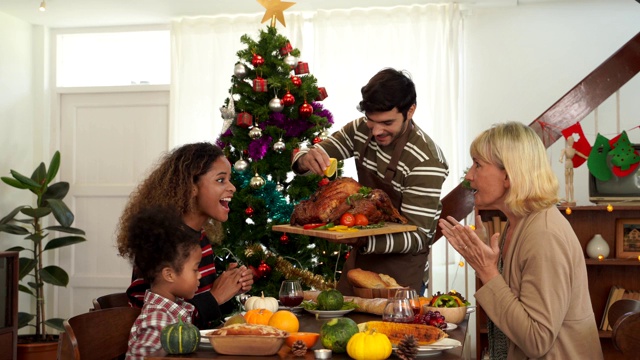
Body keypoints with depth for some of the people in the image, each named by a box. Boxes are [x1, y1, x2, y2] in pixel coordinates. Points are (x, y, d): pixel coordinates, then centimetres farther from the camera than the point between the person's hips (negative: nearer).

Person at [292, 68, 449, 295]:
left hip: (401, 271, -6)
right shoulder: (361, 130, -4)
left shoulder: (427, 161, -23)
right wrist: (306, 160, -24)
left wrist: (362, 240, -39)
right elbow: (301, 159, 2)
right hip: (360, 257, 6)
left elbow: (418, 238, -23)